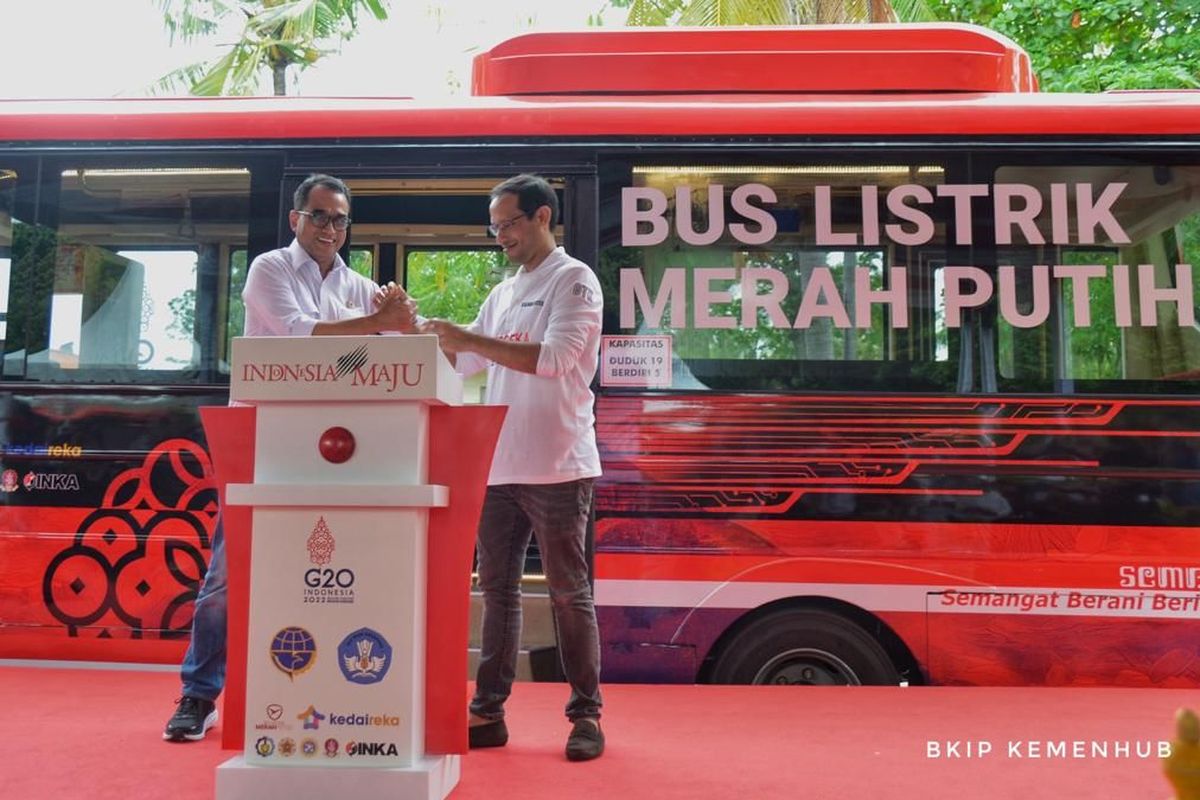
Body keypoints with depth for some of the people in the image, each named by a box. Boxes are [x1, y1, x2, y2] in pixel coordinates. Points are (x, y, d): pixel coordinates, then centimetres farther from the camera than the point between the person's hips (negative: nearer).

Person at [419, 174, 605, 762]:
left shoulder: (574, 280, -3)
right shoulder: (503, 294, 19)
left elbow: (557, 357, -18)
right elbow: (461, 361, 21)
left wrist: (471, 338, -19)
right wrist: (414, 330, 6)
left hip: (556, 468, -7)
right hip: (498, 466, 7)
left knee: (569, 592, 1)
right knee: (497, 590, 9)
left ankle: (586, 715, 13)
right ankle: (488, 712, 18)